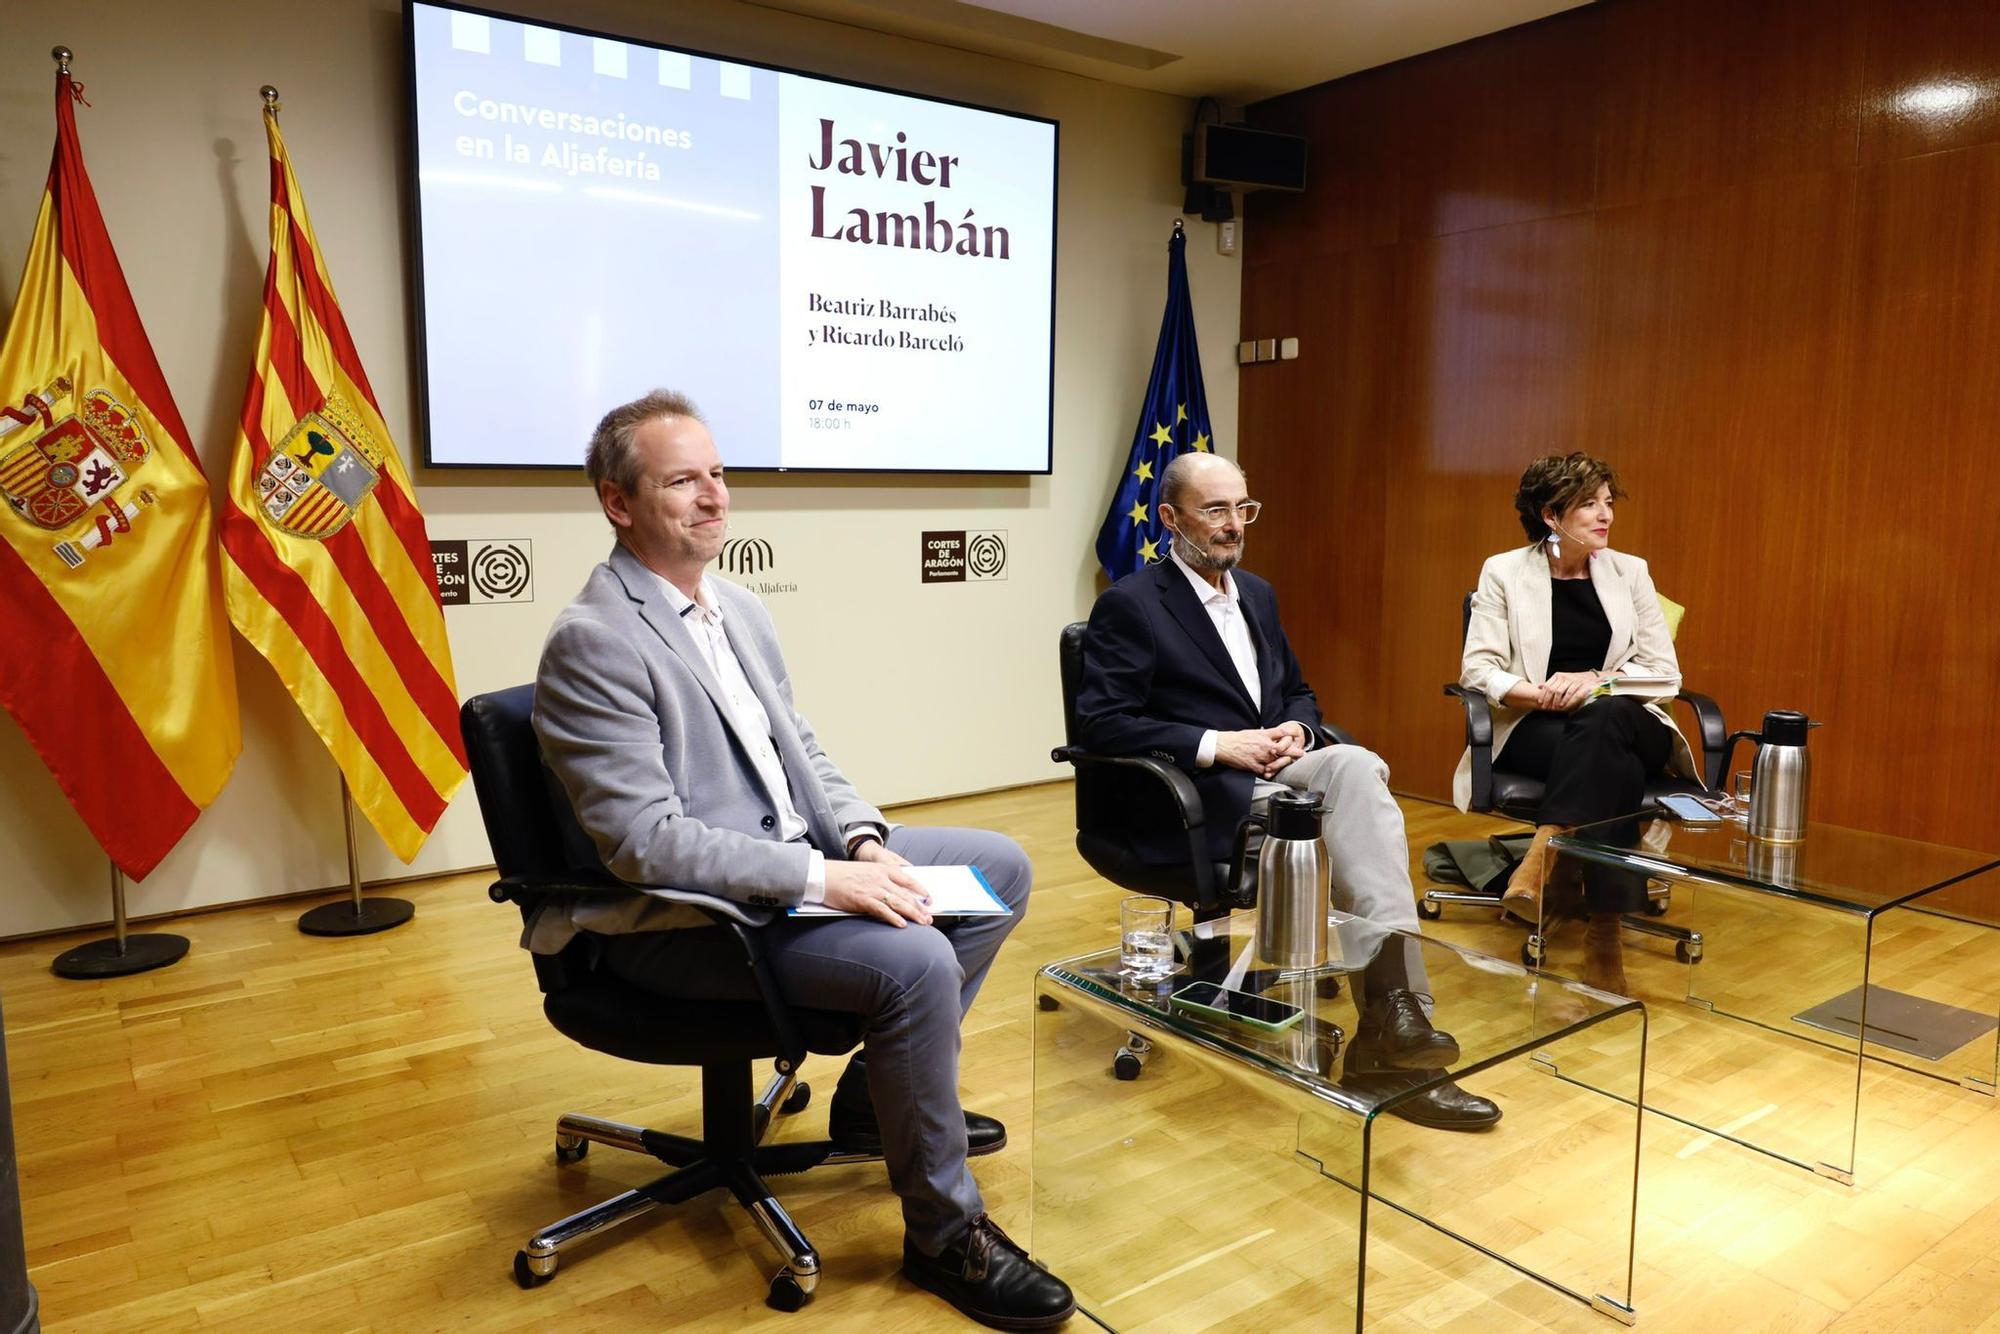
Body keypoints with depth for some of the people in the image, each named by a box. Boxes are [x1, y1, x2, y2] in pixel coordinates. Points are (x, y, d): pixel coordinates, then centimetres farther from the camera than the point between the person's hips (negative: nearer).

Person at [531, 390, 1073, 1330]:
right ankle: (945, 1233, -5)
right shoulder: (592, 641, -19)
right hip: (683, 920, -9)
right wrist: (823, 878, -26)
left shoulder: (739, 610, 9)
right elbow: (646, 842, -24)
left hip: (796, 860, 9)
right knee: (914, 960, -28)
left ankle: (878, 1091, 19)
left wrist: (862, 839, -6)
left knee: (1001, 866, 8)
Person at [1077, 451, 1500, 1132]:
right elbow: (1103, 724, -12)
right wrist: (1218, 745, -19)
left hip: (1277, 771, 6)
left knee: (1358, 766, -28)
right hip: (1201, 801, -6)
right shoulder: (1128, 604, -4)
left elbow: (1299, 692, 25)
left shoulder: (1258, 593, 20)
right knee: (1356, 776, -27)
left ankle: (1390, 1011, -31)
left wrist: (1296, 729, -1)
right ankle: (1395, 1006, -27)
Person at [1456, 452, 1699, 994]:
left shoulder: (1630, 572, 10)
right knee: (1611, 766, -35)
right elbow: (1478, 669, -3)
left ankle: (1539, 860, -39)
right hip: (1534, 730, -2)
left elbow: (1665, 673, 4)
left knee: (1603, 718, -36)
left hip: (1624, 723, 2)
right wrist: (1542, 693, -22)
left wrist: (1596, 681, -15)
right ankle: (1604, 936, -36)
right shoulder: (1504, 572, 4)